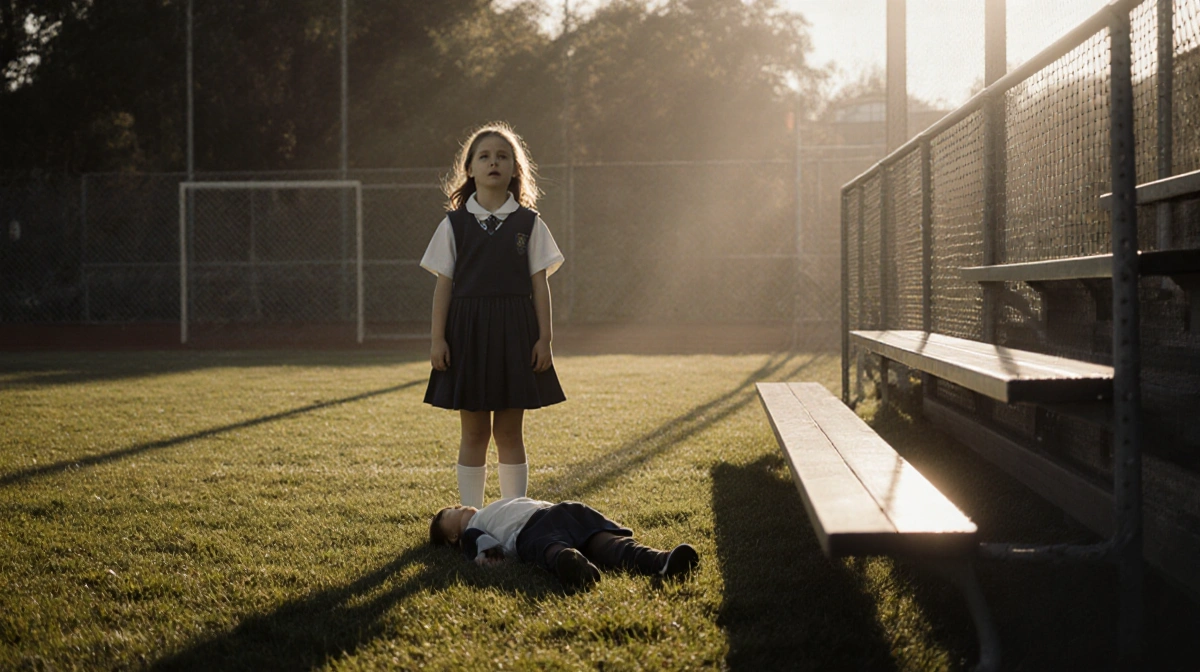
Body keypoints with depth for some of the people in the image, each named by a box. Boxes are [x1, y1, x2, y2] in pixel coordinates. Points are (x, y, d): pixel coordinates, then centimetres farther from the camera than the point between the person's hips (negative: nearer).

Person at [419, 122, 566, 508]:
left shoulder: (529, 224, 4)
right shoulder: (454, 225, 4)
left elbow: (539, 284, 3)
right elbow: (444, 285, 4)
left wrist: (544, 337, -3)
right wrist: (437, 339, -2)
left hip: (514, 331, 0)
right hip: (468, 330, 0)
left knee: (509, 433, 4)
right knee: (474, 433, 5)